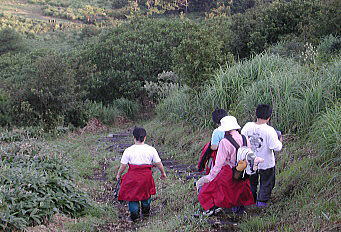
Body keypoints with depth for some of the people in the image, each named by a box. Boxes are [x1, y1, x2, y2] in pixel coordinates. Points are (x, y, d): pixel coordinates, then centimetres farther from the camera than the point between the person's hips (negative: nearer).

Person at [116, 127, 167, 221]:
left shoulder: (128, 150, -8)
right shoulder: (151, 149, -4)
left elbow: (123, 165, -3)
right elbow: (158, 163, 2)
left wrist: (118, 174, 13)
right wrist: (163, 172, 19)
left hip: (133, 176, -2)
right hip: (146, 175, 3)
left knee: (132, 194, 12)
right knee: (146, 192, 23)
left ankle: (134, 212, 7)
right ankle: (146, 211, 35)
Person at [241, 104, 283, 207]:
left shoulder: (248, 126, -14)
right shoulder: (269, 130, -25)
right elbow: (276, 147, -22)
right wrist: (280, 141, -2)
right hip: (266, 163, -4)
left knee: (251, 182, 26)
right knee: (266, 184, 19)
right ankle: (261, 202, 24)